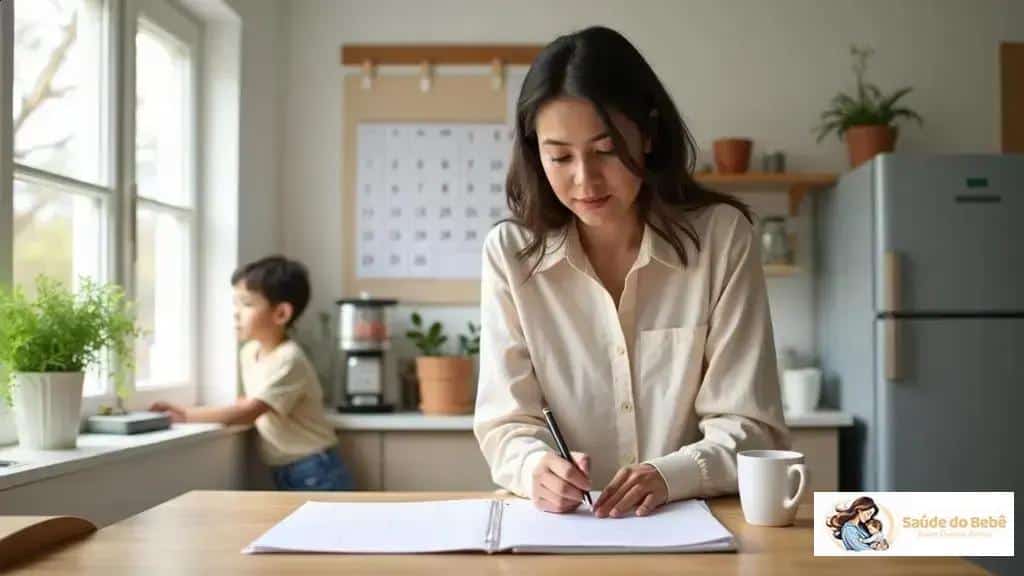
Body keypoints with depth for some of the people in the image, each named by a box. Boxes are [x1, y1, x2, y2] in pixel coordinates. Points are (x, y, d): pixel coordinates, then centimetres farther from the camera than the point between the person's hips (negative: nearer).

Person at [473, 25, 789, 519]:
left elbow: (748, 425, -5)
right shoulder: (510, 253, -1)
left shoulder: (721, 237, -5)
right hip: (565, 523, 0)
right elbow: (506, 421, -2)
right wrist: (536, 466, -24)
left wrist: (669, 475, -24)